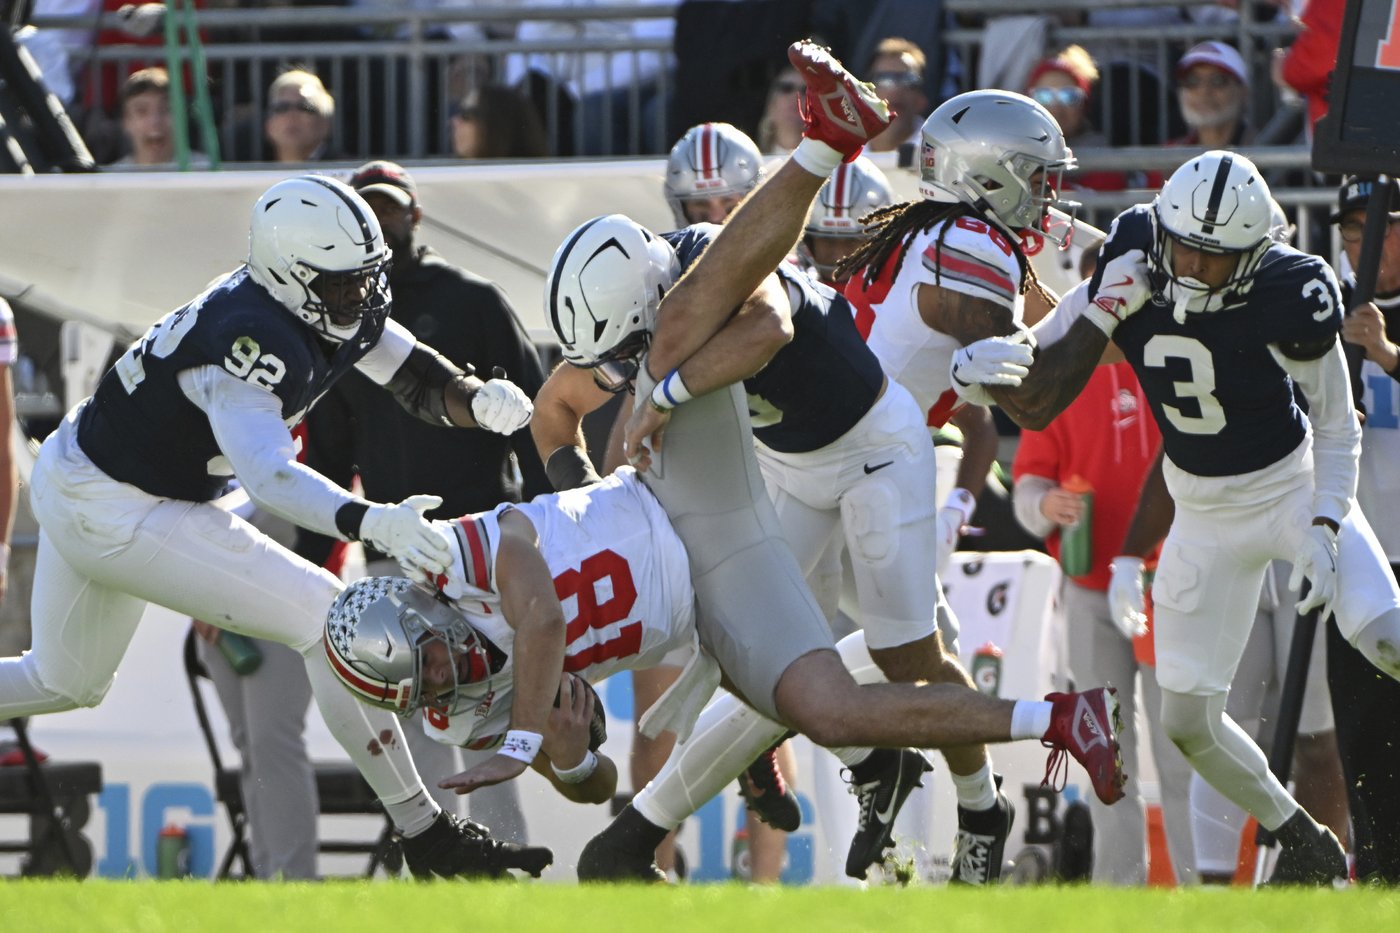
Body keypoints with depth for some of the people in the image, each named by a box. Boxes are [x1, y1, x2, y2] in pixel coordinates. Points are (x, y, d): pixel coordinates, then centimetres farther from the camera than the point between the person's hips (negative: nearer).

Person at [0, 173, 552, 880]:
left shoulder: (332, 309, -5)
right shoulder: (249, 339, -32)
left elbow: (421, 378, 1)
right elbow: (271, 477, -44)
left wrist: (479, 399, -22)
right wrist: (372, 523, -58)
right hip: (118, 516, -10)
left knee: (66, 685, 28)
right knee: (329, 621, -14)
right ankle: (423, 836, -9)